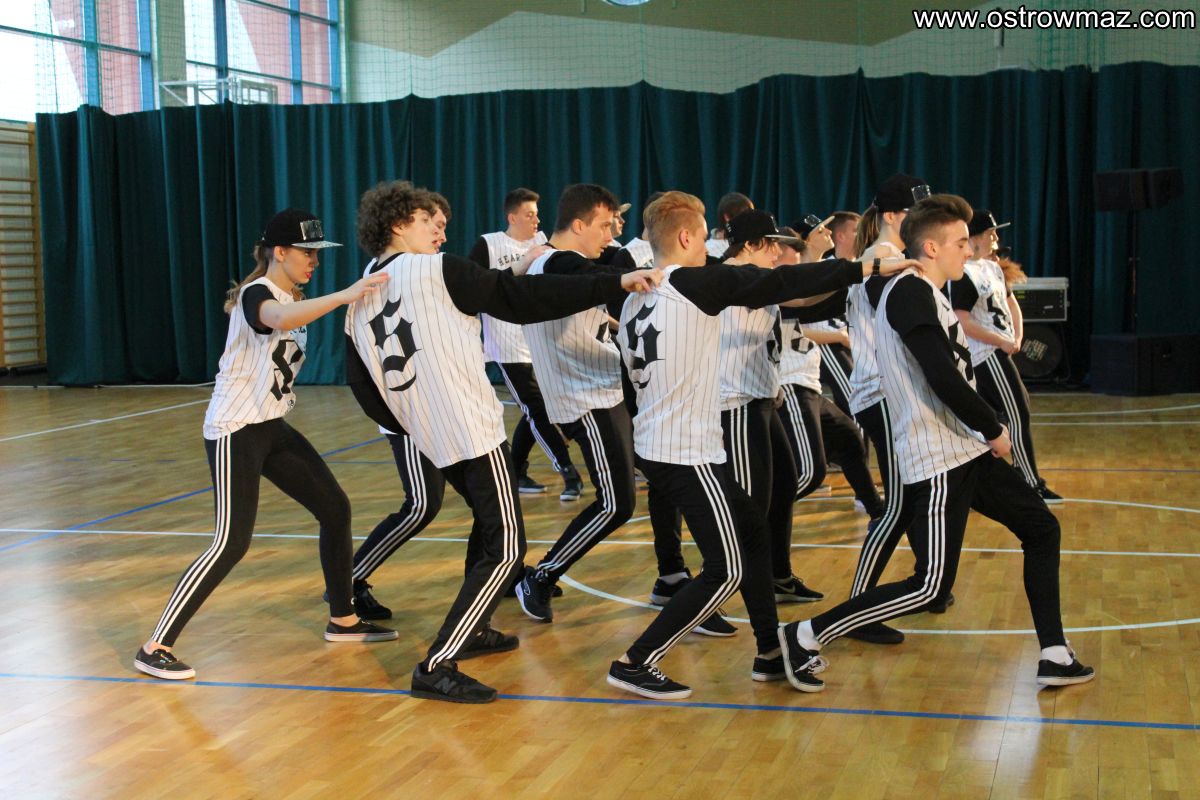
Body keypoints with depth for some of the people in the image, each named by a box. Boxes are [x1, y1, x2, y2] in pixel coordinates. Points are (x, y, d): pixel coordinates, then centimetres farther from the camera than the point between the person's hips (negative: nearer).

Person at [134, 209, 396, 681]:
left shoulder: (296, 298, 11)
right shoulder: (256, 294, -17)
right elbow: (278, 318, -41)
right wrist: (344, 296, -50)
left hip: (272, 428, 9)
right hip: (234, 431, -9)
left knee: (335, 509, 7)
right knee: (232, 543, -16)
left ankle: (343, 620, 22)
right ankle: (155, 648, -9)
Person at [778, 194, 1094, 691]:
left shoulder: (921, 292, 14)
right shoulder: (909, 291, -17)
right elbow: (945, 380, -22)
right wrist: (994, 430, -12)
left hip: (965, 450, 10)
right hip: (936, 460, -10)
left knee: (1041, 528, 16)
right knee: (930, 585, -10)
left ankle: (1054, 656, 20)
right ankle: (805, 638, -3)